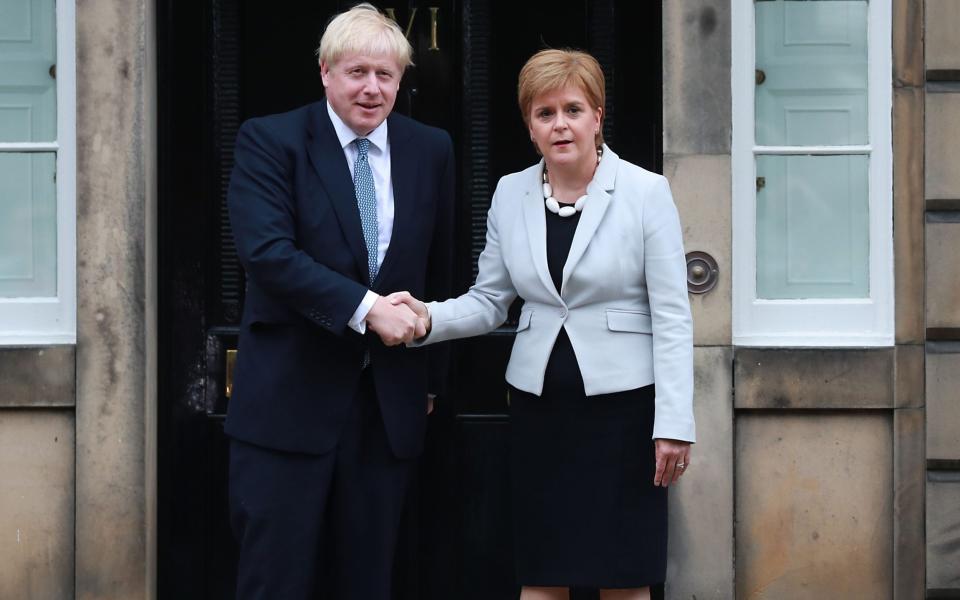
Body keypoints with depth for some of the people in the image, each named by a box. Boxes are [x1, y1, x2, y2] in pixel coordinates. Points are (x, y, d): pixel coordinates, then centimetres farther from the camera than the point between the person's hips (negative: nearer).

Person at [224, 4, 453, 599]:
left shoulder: (431, 150, 8)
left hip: (390, 402, 4)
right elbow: (267, 251, -17)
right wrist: (365, 307, -22)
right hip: (290, 397, -3)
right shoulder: (269, 141, -4)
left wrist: (430, 374, 17)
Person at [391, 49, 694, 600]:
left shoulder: (645, 192, -6)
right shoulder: (511, 194, 6)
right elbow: (489, 301, 10)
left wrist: (674, 424, -12)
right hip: (540, 404, 4)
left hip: (622, 404, -3)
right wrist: (429, 318, -11)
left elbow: (672, 317, -7)